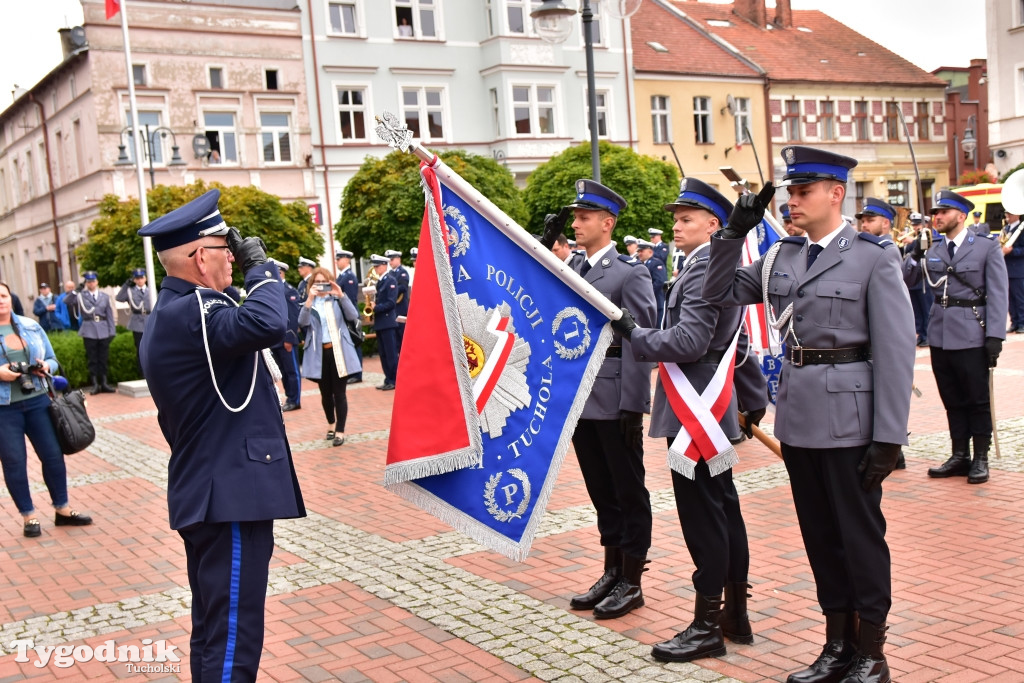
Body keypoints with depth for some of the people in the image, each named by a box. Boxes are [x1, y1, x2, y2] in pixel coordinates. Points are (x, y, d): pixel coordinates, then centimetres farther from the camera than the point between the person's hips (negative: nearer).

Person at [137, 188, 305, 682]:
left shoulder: (169, 313, 15)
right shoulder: (189, 311, -19)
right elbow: (266, 323, -34)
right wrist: (260, 268, -20)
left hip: (205, 494, 11)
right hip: (230, 495, -11)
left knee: (214, 629, 19)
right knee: (234, 639, -6)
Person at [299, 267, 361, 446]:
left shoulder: (337, 300, 5)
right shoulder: (309, 303, 6)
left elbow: (353, 316, -11)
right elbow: (302, 322, -14)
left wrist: (341, 295, -20)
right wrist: (310, 298, -23)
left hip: (339, 351, -1)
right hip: (319, 353, 1)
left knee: (339, 393, -2)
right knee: (326, 393, 12)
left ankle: (340, 431, 6)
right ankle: (331, 424, 33)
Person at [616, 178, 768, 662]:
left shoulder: (704, 268, -15)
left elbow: (689, 342, -25)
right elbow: (737, 344, 23)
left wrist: (634, 336, -15)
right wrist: (755, 399, 27)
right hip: (712, 407, 11)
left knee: (702, 513, -5)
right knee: (723, 506, 14)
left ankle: (707, 626, 2)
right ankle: (736, 613, 24)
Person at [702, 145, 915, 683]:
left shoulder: (874, 257, -7)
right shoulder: (781, 257, 9)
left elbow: (895, 351, -10)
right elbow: (719, 294, 13)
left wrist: (889, 437, -14)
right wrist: (735, 231, 1)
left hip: (848, 416, -5)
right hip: (797, 416, 6)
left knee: (860, 534, 5)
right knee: (820, 535, 14)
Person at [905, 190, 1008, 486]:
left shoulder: (987, 246, -3)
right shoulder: (932, 248, 9)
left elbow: (998, 294, -7)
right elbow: (908, 280, 7)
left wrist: (995, 336, -14)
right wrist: (915, 255, -10)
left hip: (971, 336, -4)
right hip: (940, 336, 4)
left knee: (977, 400, 4)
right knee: (952, 401, 11)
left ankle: (980, 459, 15)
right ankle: (960, 456, 21)